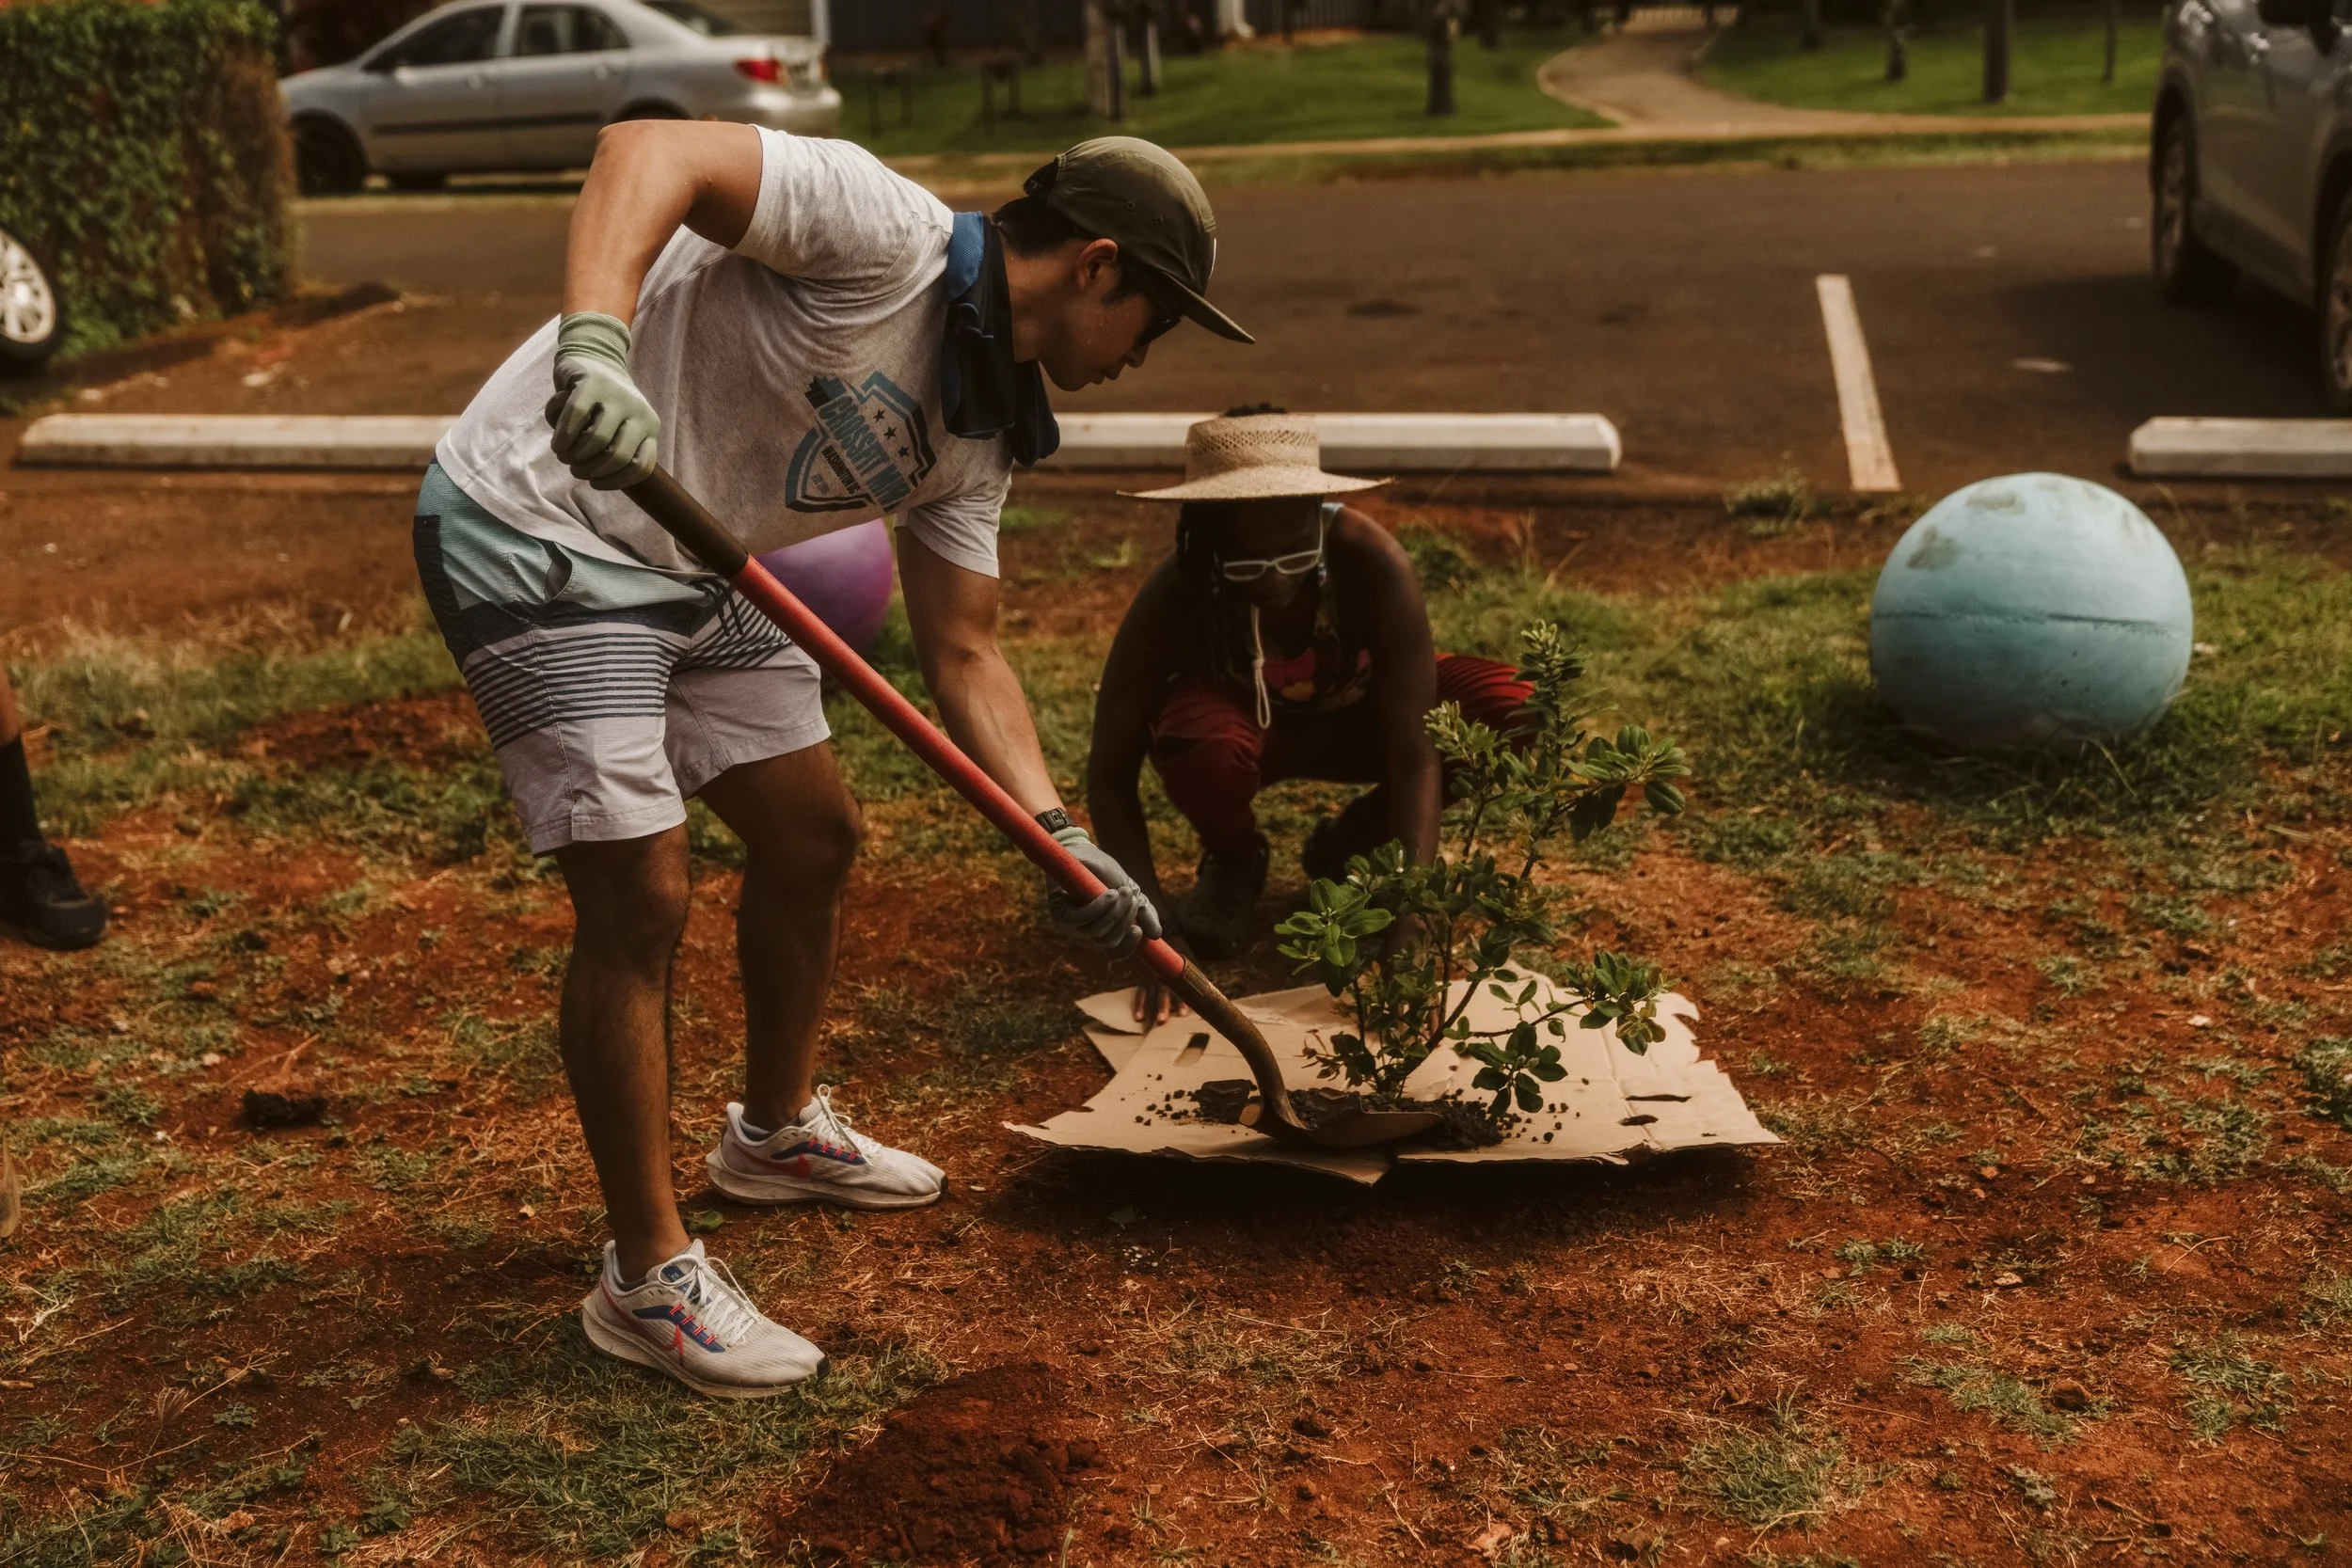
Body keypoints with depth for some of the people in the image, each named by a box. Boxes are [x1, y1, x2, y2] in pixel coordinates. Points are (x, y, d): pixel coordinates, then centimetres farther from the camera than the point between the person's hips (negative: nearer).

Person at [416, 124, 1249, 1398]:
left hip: (687, 566, 10)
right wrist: (595, 336, -48)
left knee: (812, 835, 16)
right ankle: (647, 1279, 3)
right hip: (539, 537, -10)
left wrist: (1062, 839, -2)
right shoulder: (882, 231, -19)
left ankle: (776, 1132, 40)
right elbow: (650, 150, -31)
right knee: (639, 898, -11)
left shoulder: (980, 430, 6)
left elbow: (964, 656, 8)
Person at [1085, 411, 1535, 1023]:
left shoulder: (1372, 562, -34)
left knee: (1508, 709, -28)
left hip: (1353, 716, 1)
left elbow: (1413, 754, -36)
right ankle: (1234, 860, 0)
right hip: (1245, 720, -1)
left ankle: (1341, 846, -1)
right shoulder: (1175, 597, -32)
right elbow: (1109, 776, -27)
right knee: (1200, 743, -38)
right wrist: (1157, 925, -38)